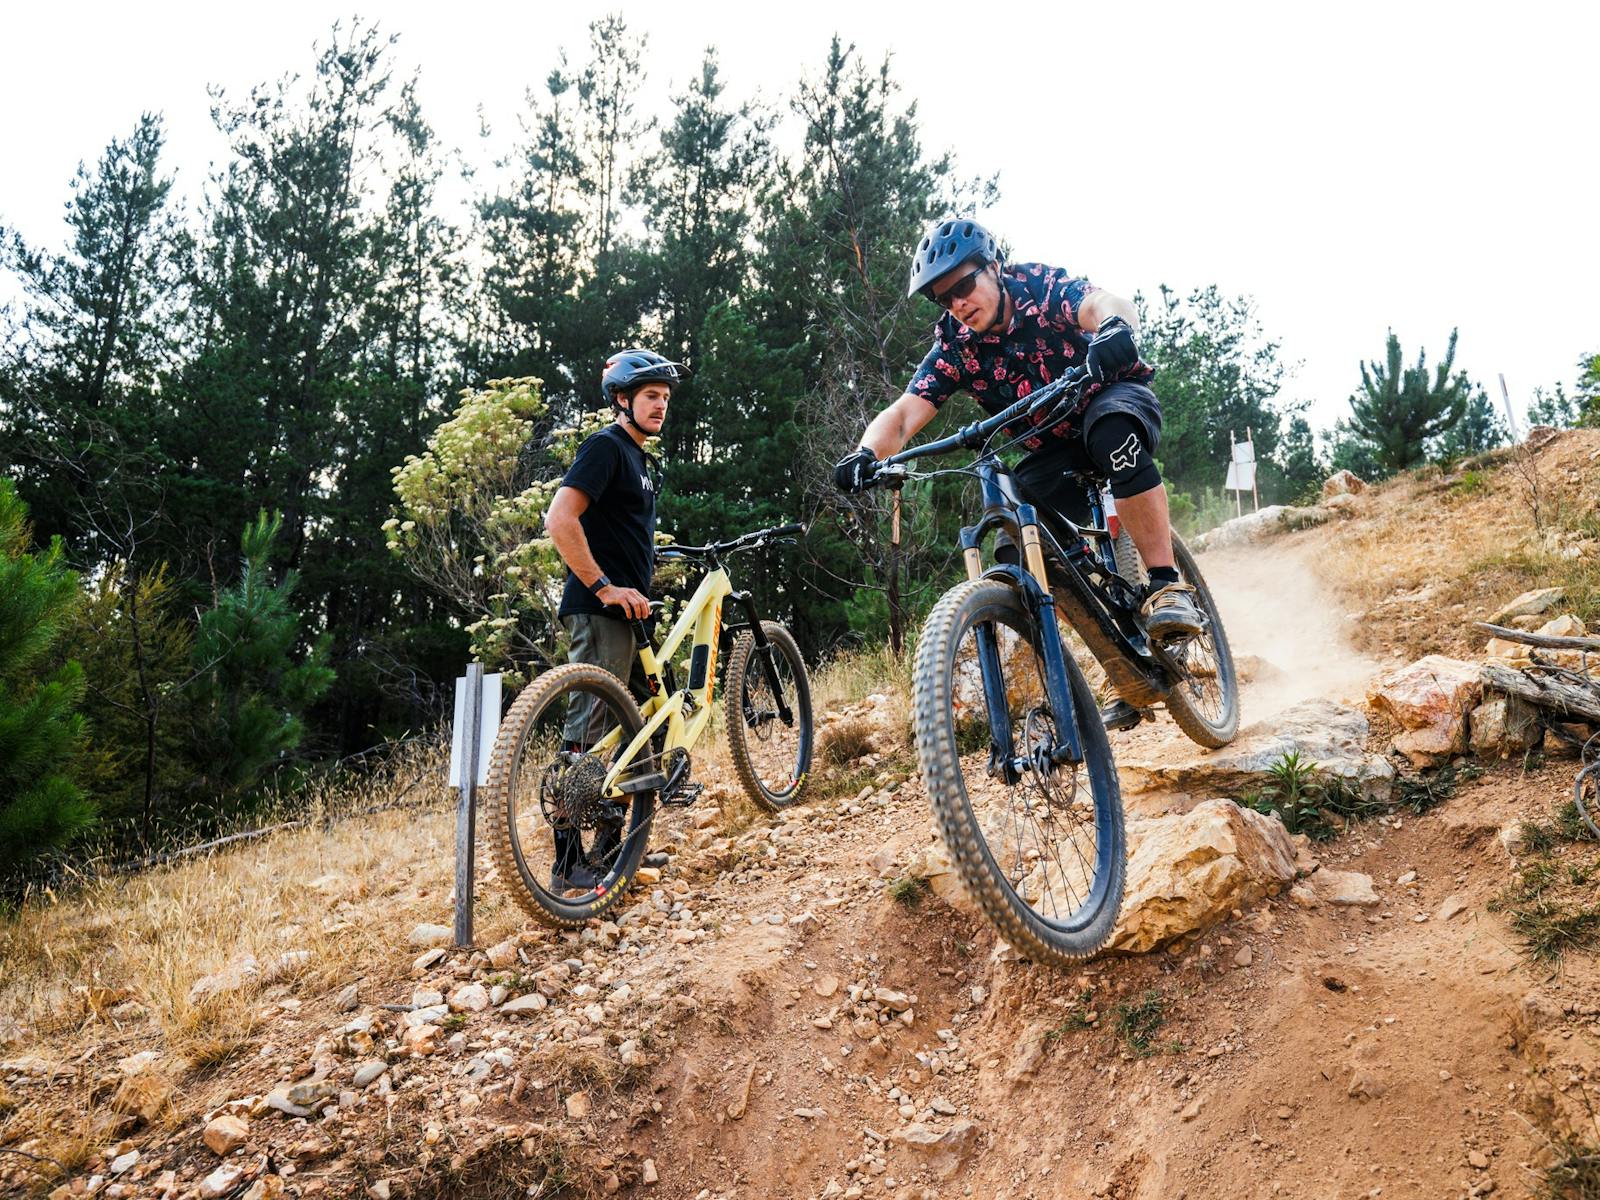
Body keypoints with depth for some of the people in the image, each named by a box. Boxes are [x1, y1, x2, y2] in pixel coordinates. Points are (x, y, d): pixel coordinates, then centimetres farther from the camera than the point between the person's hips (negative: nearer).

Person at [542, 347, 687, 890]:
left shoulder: (642, 458, 21)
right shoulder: (605, 446, -9)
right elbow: (560, 520, -21)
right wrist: (604, 587, -23)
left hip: (629, 610, 10)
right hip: (601, 611, -10)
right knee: (588, 731, -10)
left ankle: (610, 844, 22)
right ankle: (569, 861, -7)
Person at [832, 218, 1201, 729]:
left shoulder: (1042, 286, -19)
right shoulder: (953, 347, -12)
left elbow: (1106, 305, -40)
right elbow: (904, 413, -23)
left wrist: (1115, 328, -65)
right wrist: (868, 453, -46)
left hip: (1117, 398, -4)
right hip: (1053, 448, 4)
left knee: (1112, 432, -40)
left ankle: (1168, 587, -35)